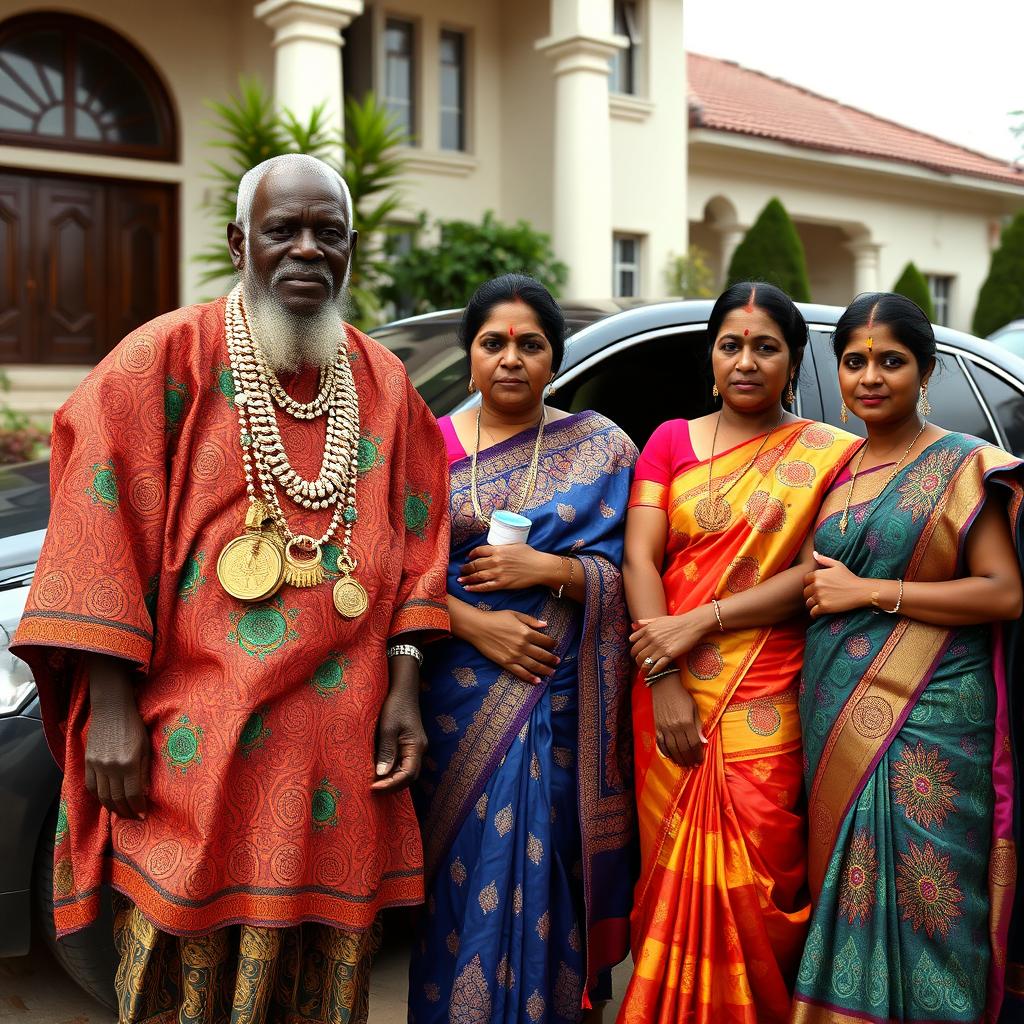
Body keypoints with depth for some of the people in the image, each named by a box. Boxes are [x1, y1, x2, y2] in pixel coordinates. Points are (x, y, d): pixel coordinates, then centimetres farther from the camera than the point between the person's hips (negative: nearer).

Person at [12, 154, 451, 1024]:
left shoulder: (383, 382, 11)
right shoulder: (169, 359, -2)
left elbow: (414, 538, 12)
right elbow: (104, 531, -7)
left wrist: (404, 688, 2)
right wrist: (113, 712, -12)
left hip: (340, 748, 4)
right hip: (195, 750, -3)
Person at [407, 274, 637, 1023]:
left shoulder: (602, 448, 6)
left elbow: (624, 574, 2)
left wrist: (545, 569, -14)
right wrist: (476, 626, -13)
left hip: (561, 701, 0)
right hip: (459, 702, 1)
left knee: (545, 870, 2)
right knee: (467, 869, 4)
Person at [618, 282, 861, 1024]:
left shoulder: (828, 454, 4)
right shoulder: (671, 441, 11)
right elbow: (639, 558, 0)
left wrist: (701, 621, -15)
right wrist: (665, 682, -11)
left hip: (766, 705, -2)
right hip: (672, 697, 2)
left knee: (750, 884, -2)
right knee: (673, 875, 7)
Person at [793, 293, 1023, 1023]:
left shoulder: (962, 466, -2)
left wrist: (870, 591, -13)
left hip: (924, 724, -5)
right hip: (836, 717, 5)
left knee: (921, 900, -2)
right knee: (843, 896, 9)